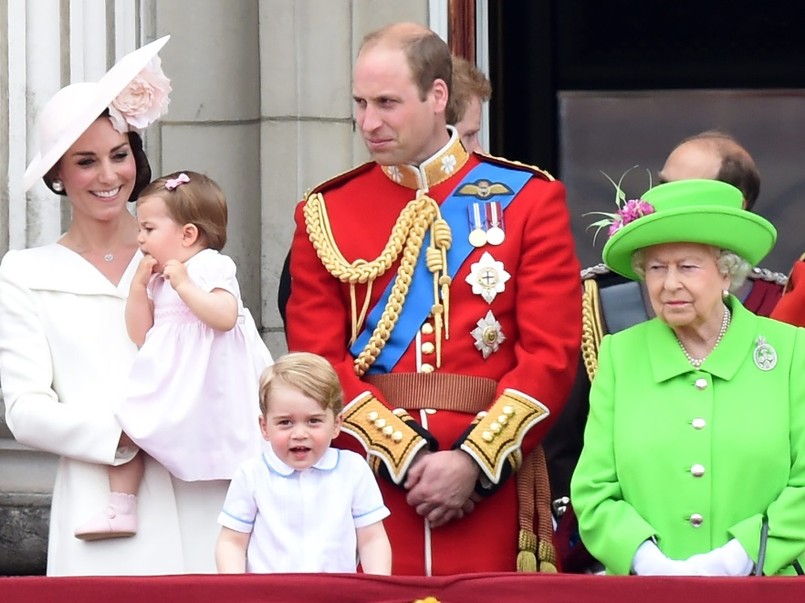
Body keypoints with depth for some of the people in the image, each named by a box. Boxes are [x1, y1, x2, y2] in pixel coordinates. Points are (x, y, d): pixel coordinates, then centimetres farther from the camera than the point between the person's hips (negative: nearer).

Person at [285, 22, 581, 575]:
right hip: (368, 483, 1)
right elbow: (318, 362, 1)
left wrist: (473, 462, -13)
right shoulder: (326, 213, 7)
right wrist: (407, 456, -12)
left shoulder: (529, 199, 4)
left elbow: (552, 354, -3)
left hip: (491, 485, -1)